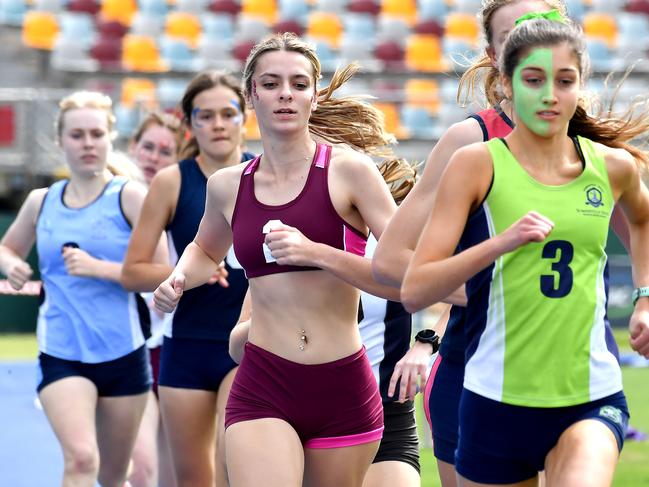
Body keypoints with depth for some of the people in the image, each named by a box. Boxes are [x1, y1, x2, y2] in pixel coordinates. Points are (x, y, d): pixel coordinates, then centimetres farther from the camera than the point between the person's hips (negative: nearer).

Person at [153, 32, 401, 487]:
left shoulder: (348, 169, -4)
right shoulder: (228, 186, 8)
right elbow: (206, 251, 31)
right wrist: (178, 278, 10)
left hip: (343, 390, -1)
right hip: (261, 388, 1)